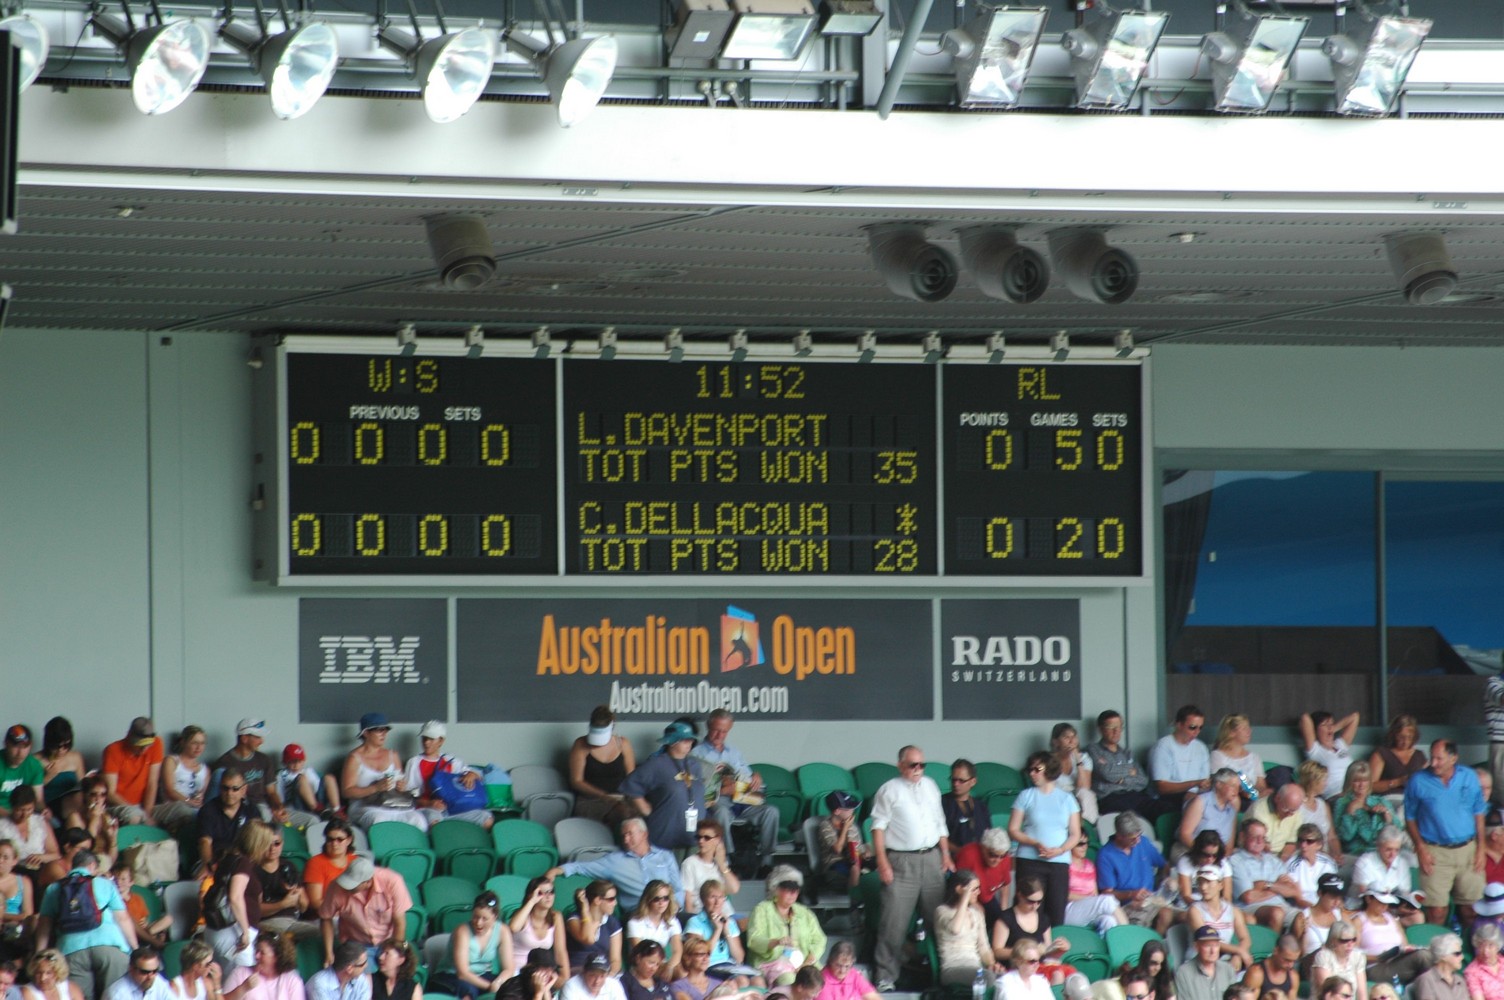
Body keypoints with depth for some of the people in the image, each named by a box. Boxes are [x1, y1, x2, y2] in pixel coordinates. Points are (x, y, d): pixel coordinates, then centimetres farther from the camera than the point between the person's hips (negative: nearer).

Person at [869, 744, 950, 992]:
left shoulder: (930, 786, 13)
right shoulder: (889, 790, -4)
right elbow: (878, 827, -7)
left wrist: (946, 856, 13)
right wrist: (882, 863, -13)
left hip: (932, 859, 5)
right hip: (901, 861, -5)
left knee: (937, 916, 10)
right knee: (895, 921, -6)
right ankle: (886, 976, 0)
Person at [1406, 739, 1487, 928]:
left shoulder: (1469, 777, 4)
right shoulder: (1418, 781, -3)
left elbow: (1478, 813, 11)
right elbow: (1410, 818, 4)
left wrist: (1480, 849, 6)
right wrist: (1421, 849, -5)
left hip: (1467, 849, 2)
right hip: (1436, 852, -2)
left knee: (1469, 908, 6)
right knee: (1436, 910, -9)